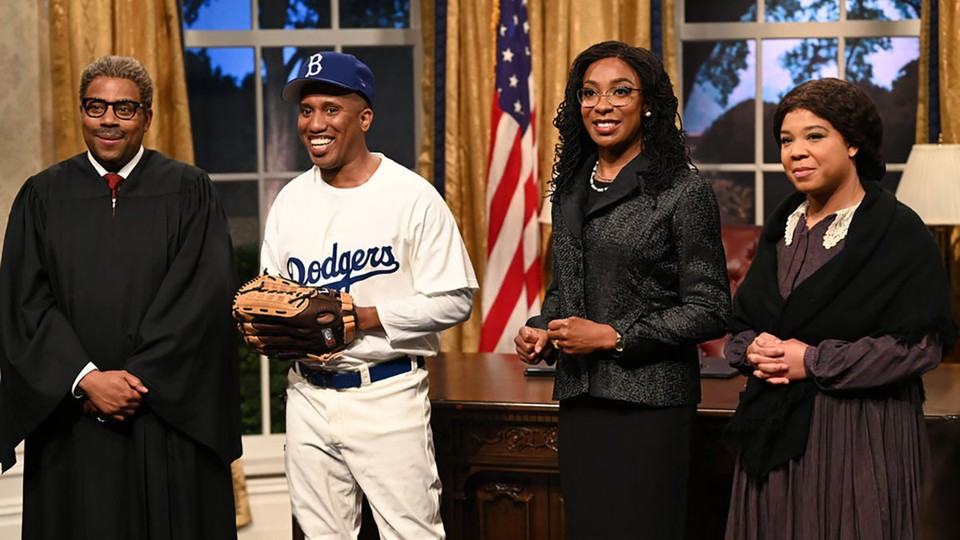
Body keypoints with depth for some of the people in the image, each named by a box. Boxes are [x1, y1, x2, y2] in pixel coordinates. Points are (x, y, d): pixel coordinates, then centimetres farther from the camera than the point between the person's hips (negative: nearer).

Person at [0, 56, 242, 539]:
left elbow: (202, 296, -6)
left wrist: (138, 380, -12)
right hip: (71, 419, 1)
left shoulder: (188, 191, 3)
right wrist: (87, 379, -12)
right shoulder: (42, 196, 7)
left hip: (171, 416, -1)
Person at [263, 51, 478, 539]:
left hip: (387, 394, -5)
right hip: (308, 393, 5)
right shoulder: (291, 199, 9)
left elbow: (454, 300, -12)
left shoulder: (412, 196, -8)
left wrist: (365, 318, -20)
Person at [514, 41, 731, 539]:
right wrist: (540, 331, 2)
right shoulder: (570, 189, 11)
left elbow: (709, 311, -10)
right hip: (579, 397, 6)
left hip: (649, 400, -6)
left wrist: (614, 337, -15)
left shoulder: (683, 193, -8)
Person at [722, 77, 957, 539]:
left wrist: (814, 361, -16)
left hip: (857, 436, -6)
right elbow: (742, 321, 18)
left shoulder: (898, 232, -7)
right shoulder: (782, 228, 13)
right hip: (775, 431, 6)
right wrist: (753, 350, -6)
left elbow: (922, 342, -15)